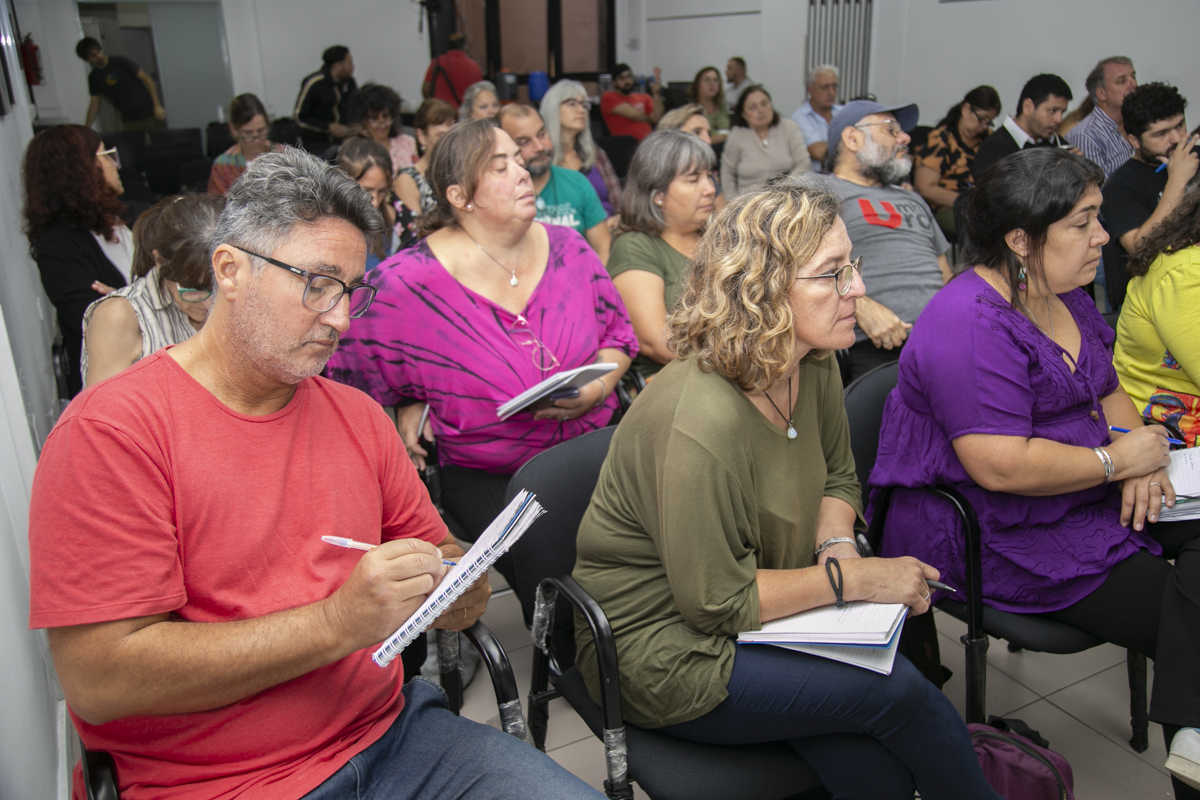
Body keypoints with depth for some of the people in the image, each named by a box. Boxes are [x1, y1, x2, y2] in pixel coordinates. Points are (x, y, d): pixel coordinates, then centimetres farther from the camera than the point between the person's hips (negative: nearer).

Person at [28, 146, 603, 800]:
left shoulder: (356, 414, 12)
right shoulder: (111, 430, -8)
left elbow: (432, 546, 19)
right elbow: (98, 680, -14)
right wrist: (338, 622, -21)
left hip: (387, 731, 7)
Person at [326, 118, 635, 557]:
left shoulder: (567, 248, 3)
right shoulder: (410, 282, -11)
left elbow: (617, 335, 12)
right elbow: (346, 366, 2)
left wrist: (596, 389, -5)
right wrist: (407, 405, -8)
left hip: (594, 446, 4)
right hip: (484, 475, -3)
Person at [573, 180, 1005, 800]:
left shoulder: (814, 366, -4)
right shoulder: (701, 423, -31)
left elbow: (836, 479, 13)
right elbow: (715, 604, -24)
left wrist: (837, 545, -8)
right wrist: (853, 578, -19)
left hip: (757, 610, 7)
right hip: (663, 650, -7)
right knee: (897, 690, -16)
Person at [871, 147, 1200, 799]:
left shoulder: (1064, 294, 9)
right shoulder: (971, 322, -22)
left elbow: (1108, 390, 20)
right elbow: (1001, 466, -29)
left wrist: (1141, 455, -2)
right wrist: (1116, 460, -15)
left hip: (1086, 494, 9)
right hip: (1000, 537, -9)